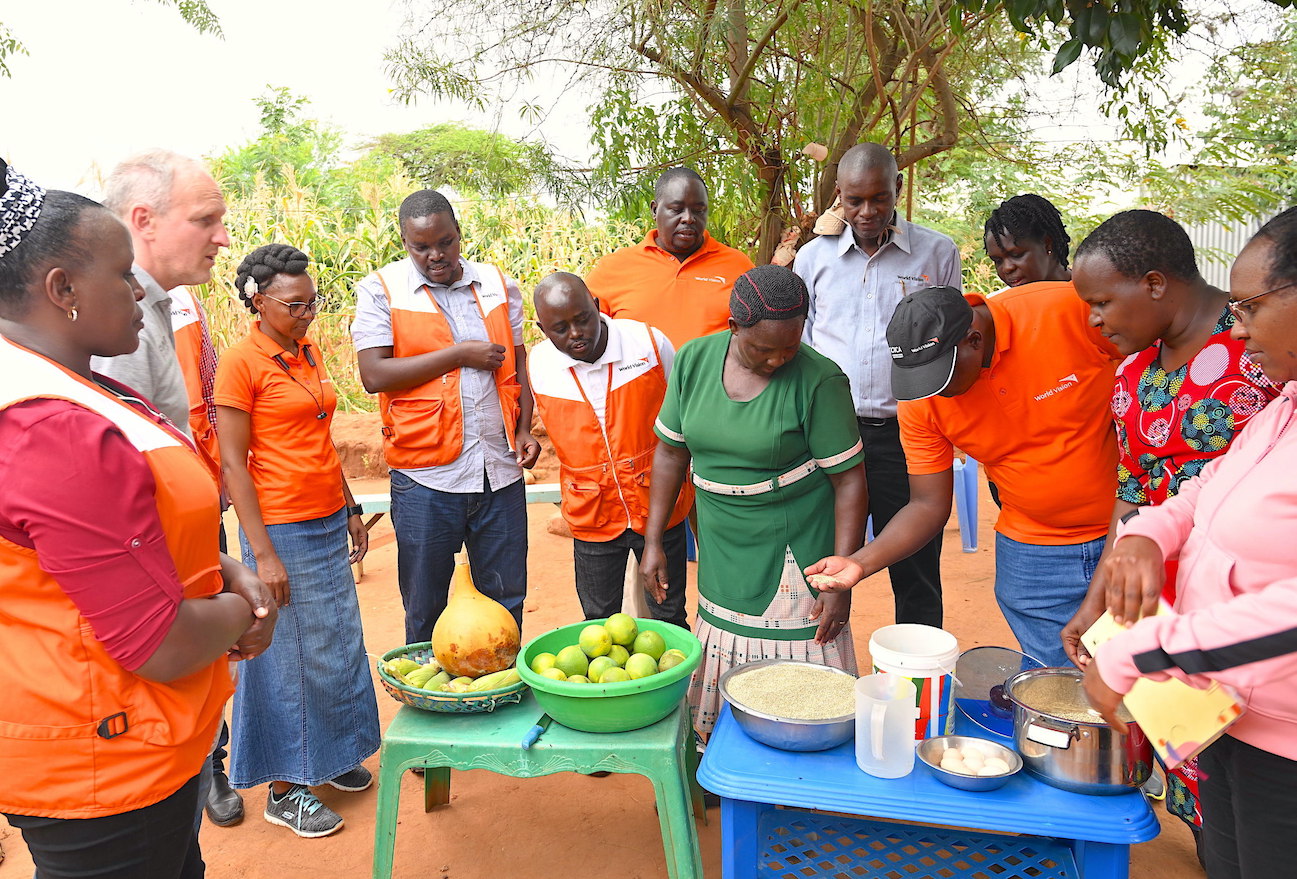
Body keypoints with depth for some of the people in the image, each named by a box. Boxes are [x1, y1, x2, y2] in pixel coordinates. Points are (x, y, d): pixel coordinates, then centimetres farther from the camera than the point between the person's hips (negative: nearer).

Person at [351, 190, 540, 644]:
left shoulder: (498, 284, 9)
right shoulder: (380, 290, -2)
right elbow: (374, 374, -12)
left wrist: (524, 428, 2)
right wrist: (458, 355, -12)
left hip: (500, 468, 3)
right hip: (426, 475, -3)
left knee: (506, 601, 14)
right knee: (425, 609, 11)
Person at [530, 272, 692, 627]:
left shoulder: (649, 342, -11)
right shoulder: (539, 364, -6)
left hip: (659, 506, -1)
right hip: (592, 516, 2)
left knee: (669, 617, 12)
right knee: (599, 623, 14)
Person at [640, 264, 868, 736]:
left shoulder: (819, 380, -16)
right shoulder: (693, 361, -4)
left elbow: (849, 481, -12)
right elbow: (671, 452, 6)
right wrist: (653, 543, 4)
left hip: (796, 551, -4)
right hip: (721, 551, 4)